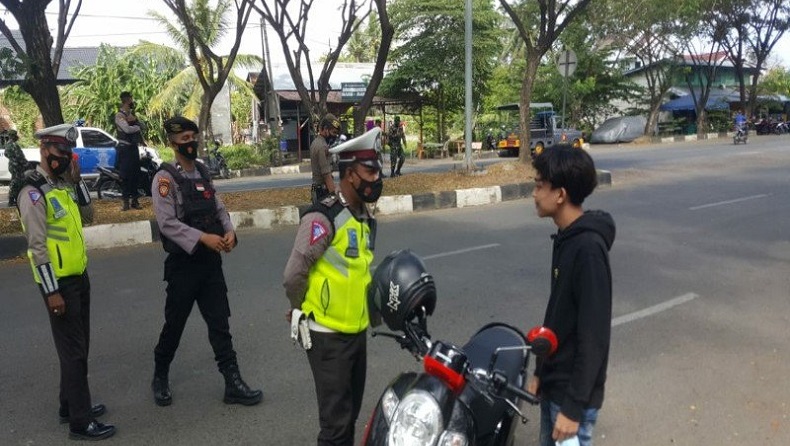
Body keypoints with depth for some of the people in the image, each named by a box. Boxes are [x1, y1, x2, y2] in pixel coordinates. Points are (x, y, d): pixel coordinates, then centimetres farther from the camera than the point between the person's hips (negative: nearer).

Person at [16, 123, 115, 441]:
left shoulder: (64, 185, 9)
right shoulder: (34, 193, -16)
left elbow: (87, 217, 13)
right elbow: (37, 247, -18)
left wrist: (77, 181, 2)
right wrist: (52, 291, -19)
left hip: (80, 278, 8)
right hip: (59, 283, -8)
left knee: (79, 347, 17)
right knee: (73, 351, -2)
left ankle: (70, 406, 31)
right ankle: (80, 423, 7)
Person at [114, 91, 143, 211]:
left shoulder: (132, 114, 14)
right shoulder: (119, 115, -9)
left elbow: (141, 126, 9)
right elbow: (127, 129, -22)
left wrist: (135, 120, -9)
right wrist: (137, 127, -5)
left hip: (134, 147, 7)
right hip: (124, 148, -7)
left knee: (136, 174, 6)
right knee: (125, 175, -5)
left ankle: (135, 200, 11)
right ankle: (126, 201, -1)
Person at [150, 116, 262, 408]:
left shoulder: (203, 172, 11)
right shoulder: (165, 177, -10)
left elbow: (218, 208, 11)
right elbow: (167, 223, -18)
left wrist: (229, 232, -8)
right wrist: (203, 238, -25)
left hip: (211, 261, 5)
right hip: (183, 263, -5)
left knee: (220, 324, 7)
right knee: (174, 325, 10)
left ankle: (233, 384, 12)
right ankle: (160, 378, 33)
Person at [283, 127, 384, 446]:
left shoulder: (364, 217, 7)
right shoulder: (323, 217, -20)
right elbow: (293, 276, -18)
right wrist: (304, 311, -2)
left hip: (357, 330, 8)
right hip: (328, 334, -8)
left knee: (351, 413, 21)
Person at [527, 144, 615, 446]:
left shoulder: (588, 248, -24)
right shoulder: (565, 238, 4)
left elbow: (594, 337, -23)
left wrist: (573, 405, -20)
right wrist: (540, 371, 15)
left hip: (573, 390, -9)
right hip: (554, 382, 9)